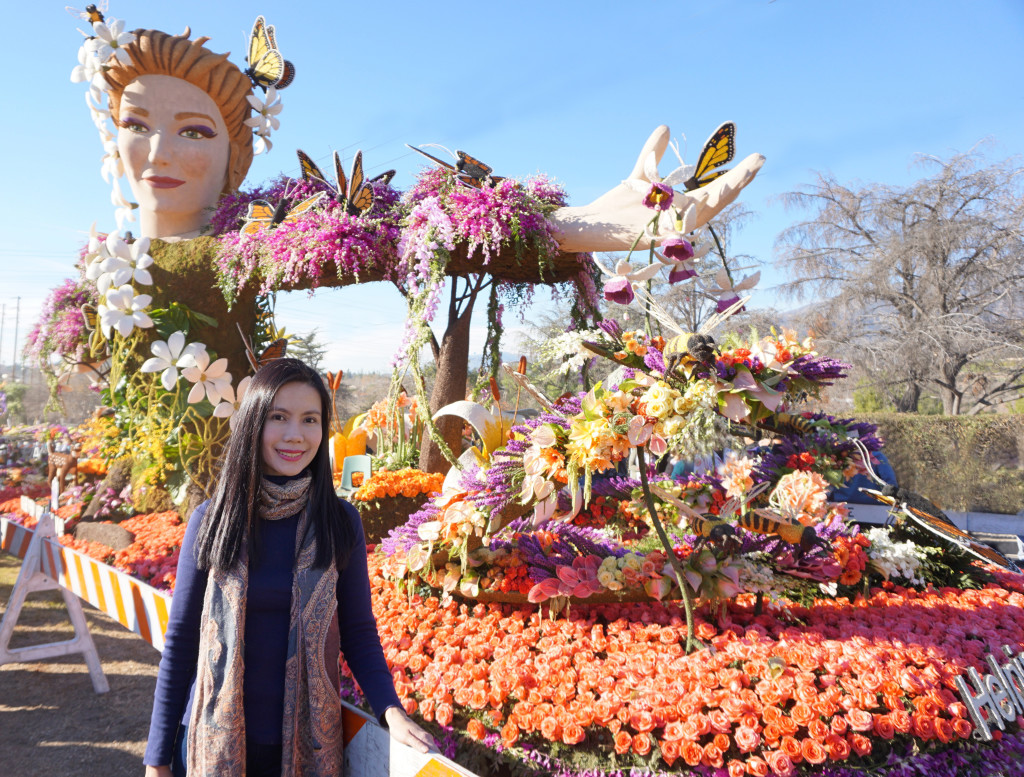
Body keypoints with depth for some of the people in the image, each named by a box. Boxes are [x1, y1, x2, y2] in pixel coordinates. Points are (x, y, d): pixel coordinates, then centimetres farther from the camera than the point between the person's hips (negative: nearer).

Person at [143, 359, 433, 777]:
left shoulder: (341, 522, -6)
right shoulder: (210, 521, -7)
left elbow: (358, 631, 0)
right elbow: (180, 641, -1)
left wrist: (390, 708, -15)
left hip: (305, 743, 1)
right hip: (215, 741, 0)